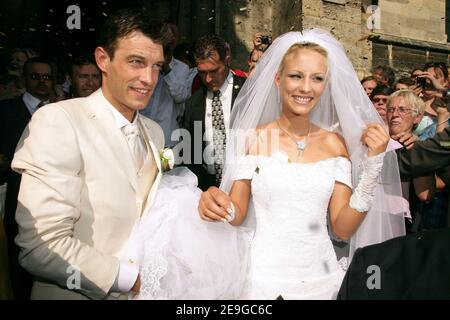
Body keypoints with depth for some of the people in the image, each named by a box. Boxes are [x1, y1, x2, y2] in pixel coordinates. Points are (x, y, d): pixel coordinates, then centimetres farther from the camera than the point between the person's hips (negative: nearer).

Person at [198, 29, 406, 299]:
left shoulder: (334, 143, -1)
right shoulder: (252, 138, -8)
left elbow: (343, 228, -4)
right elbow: (237, 214, -2)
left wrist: (373, 164, -11)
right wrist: (219, 207, -24)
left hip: (321, 276, 3)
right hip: (263, 275, -2)